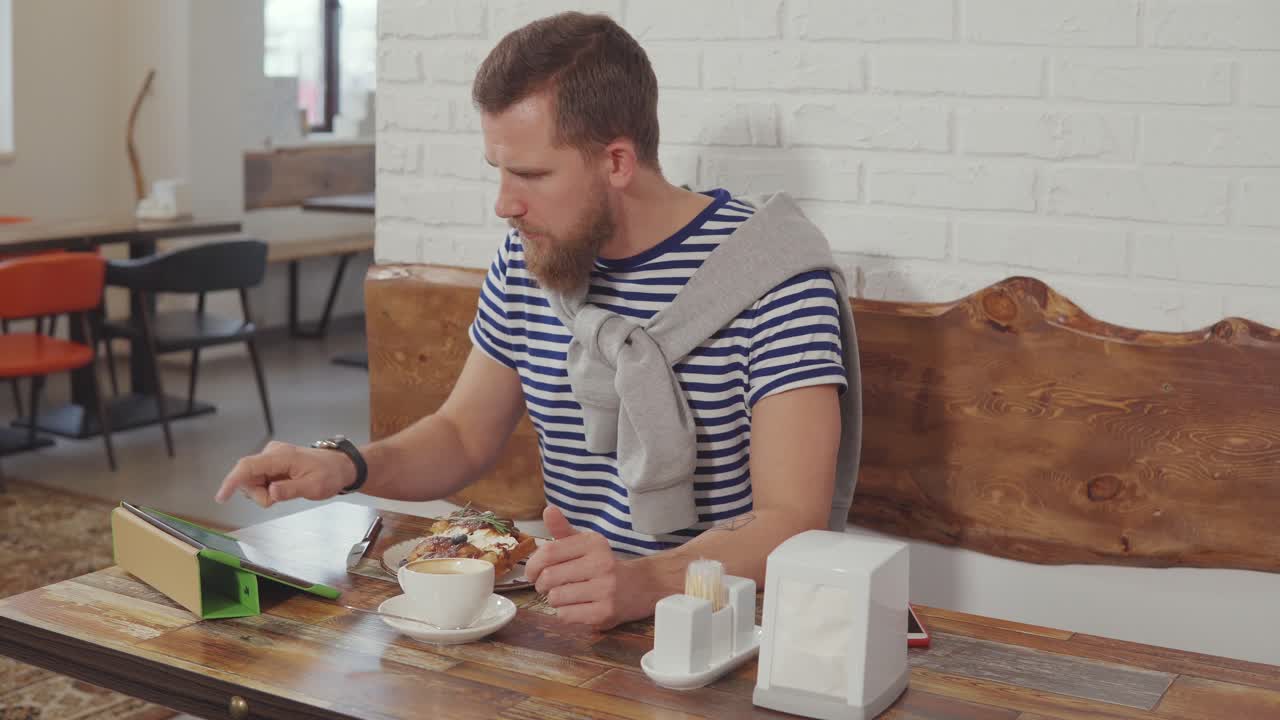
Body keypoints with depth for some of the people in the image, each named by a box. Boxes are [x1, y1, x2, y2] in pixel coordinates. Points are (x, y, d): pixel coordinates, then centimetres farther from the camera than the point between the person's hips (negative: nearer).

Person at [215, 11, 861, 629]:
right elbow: (464, 435, 17)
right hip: (566, 614, 6)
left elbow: (794, 523, -22)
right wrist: (346, 466, -4)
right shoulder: (528, 258, 5)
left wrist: (644, 583, -40)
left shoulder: (776, 279, -15)